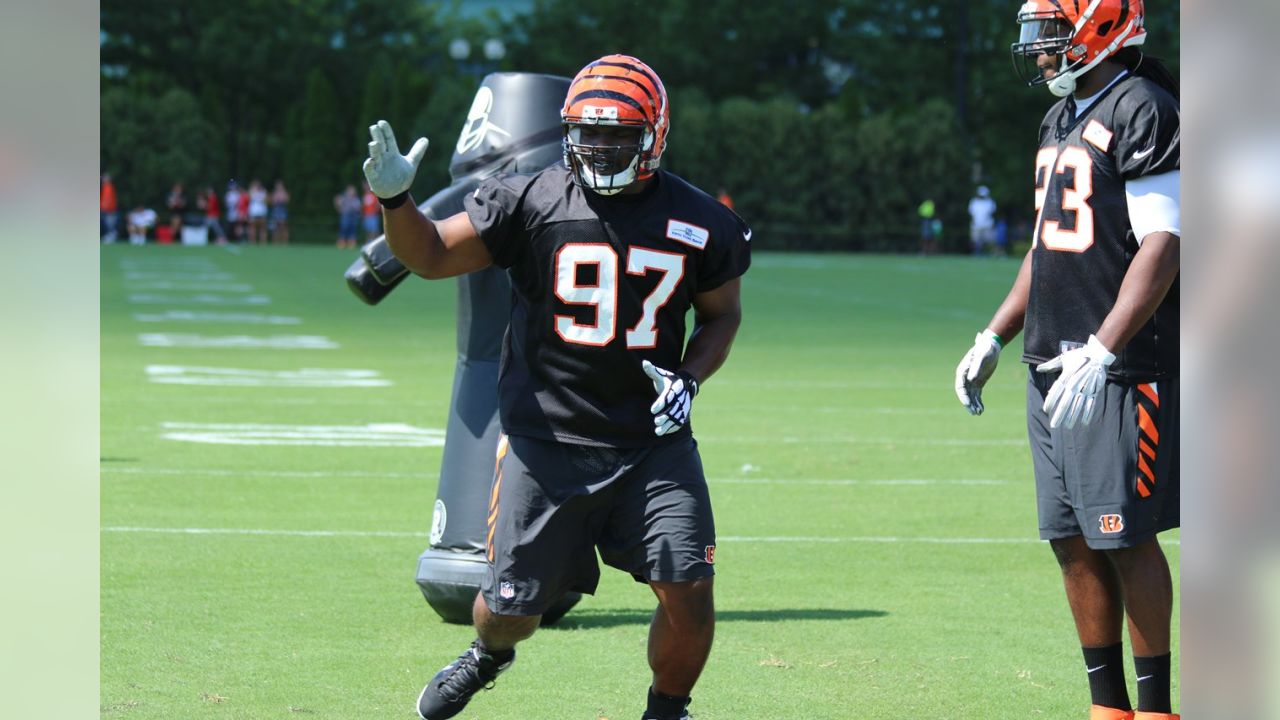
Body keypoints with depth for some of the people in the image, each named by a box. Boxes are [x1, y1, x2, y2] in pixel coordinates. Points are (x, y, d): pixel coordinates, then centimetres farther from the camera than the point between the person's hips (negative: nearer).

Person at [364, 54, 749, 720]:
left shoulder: (699, 224, 0)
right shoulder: (529, 203, -5)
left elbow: (722, 315, 14)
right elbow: (431, 255, -1)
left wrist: (689, 378, -4)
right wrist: (394, 199, -20)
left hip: (652, 443, 1)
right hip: (545, 440, -1)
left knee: (687, 593, -11)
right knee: (512, 607, 4)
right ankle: (490, 653, 43)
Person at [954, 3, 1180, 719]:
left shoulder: (1143, 111, -12)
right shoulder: (1061, 120, 17)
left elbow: (1162, 246, -18)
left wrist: (1100, 353, -25)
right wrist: (994, 338, 20)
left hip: (1121, 369, -9)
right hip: (1052, 367, 9)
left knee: (1127, 539, -5)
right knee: (1074, 543, 8)